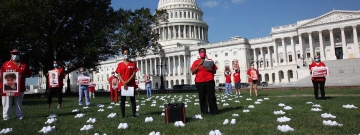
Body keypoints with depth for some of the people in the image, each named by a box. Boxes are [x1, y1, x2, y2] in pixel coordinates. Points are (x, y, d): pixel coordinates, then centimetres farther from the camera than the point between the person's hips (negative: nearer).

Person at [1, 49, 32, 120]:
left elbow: (29, 74, 10)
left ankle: (20, 116, 14)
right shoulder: (6, 63, 8)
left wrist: (23, 76, -9)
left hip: (20, 88, 1)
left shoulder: (24, 64, 8)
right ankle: (6, 116, 7)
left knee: (19, 103, 8)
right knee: (7, 103, 1)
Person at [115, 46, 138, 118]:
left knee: (132, 99, 4)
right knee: (123, 100, 3)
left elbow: (134, 74, -1)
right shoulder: (120, 64, 5)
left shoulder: (133, 64, 5)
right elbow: (119, 75, -1)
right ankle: (123, 115, 9)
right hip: (122, 85, 0)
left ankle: (134, 114, 9)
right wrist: (124, 83, -13)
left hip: (131, 84, 0)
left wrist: (128, 81, -13)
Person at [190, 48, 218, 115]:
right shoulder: (196, 62, 8)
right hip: (199, 82, 0)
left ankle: (214, 111, 4)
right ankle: (204, 111, 8)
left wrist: (211, 70, -9)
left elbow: (214, 71, 14)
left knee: (211, 96, -1)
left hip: (209, 81, 0)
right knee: (202, 97, 2)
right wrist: (199, 64, -9)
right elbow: (193, 72, -2)